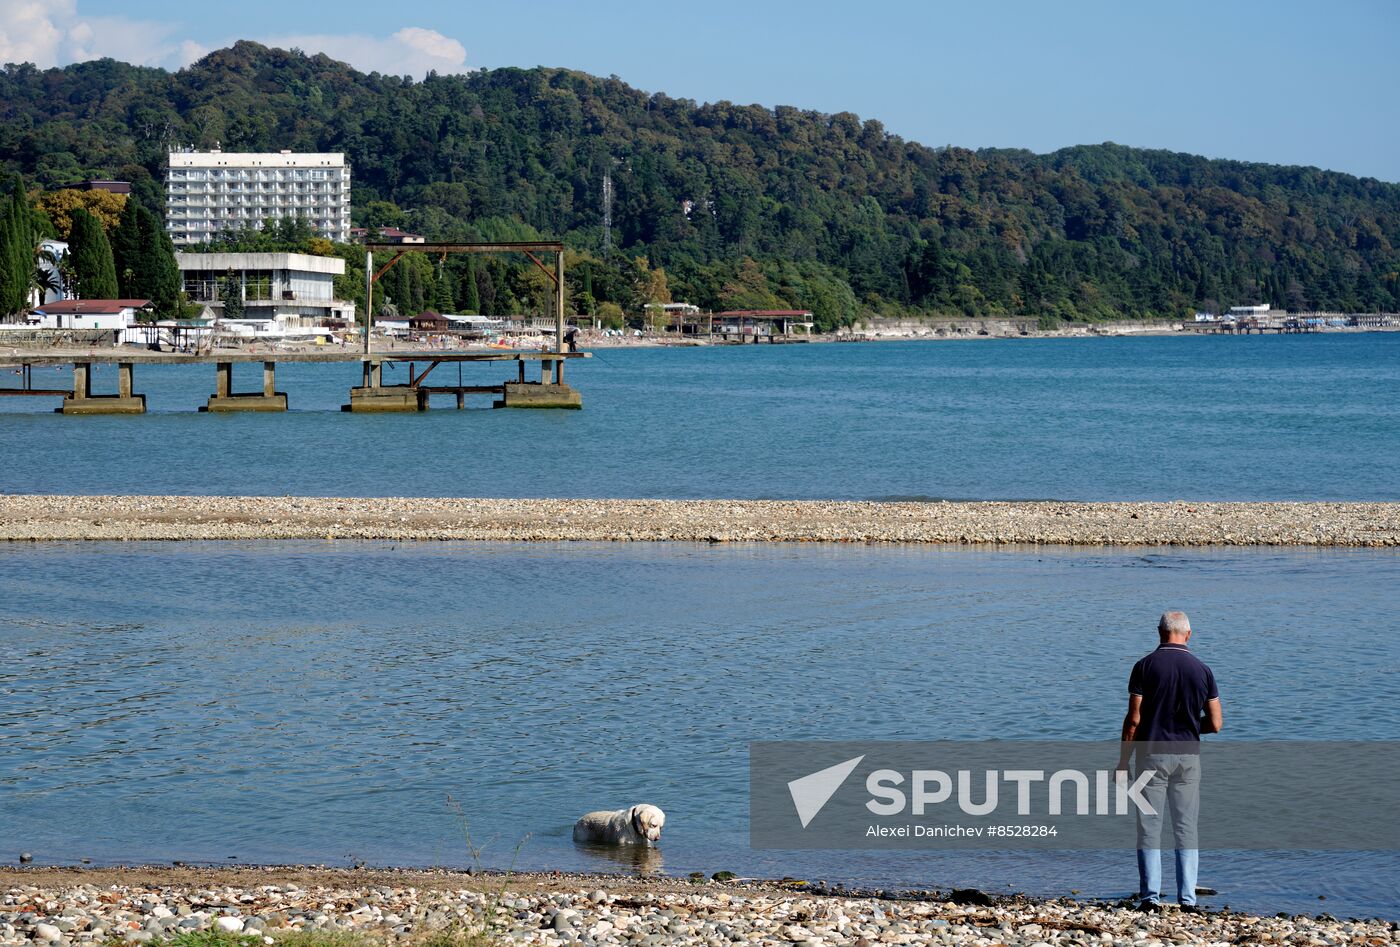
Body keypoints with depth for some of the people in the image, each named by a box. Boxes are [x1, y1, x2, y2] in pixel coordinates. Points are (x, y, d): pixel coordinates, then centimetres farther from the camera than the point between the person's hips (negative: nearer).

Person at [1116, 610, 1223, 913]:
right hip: (1188, 755, 2)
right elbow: (1215, 723, 2)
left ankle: (1150, 896, 0)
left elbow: (1134, 719, -8)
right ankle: (1188, 898, 6)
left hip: (1152, 754, -2)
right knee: (1186, 829, 9)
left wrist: (1123, 760, 0)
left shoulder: (1145, 666, -6)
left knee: (1149, 828, 3)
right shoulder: (1202, 670, 1)